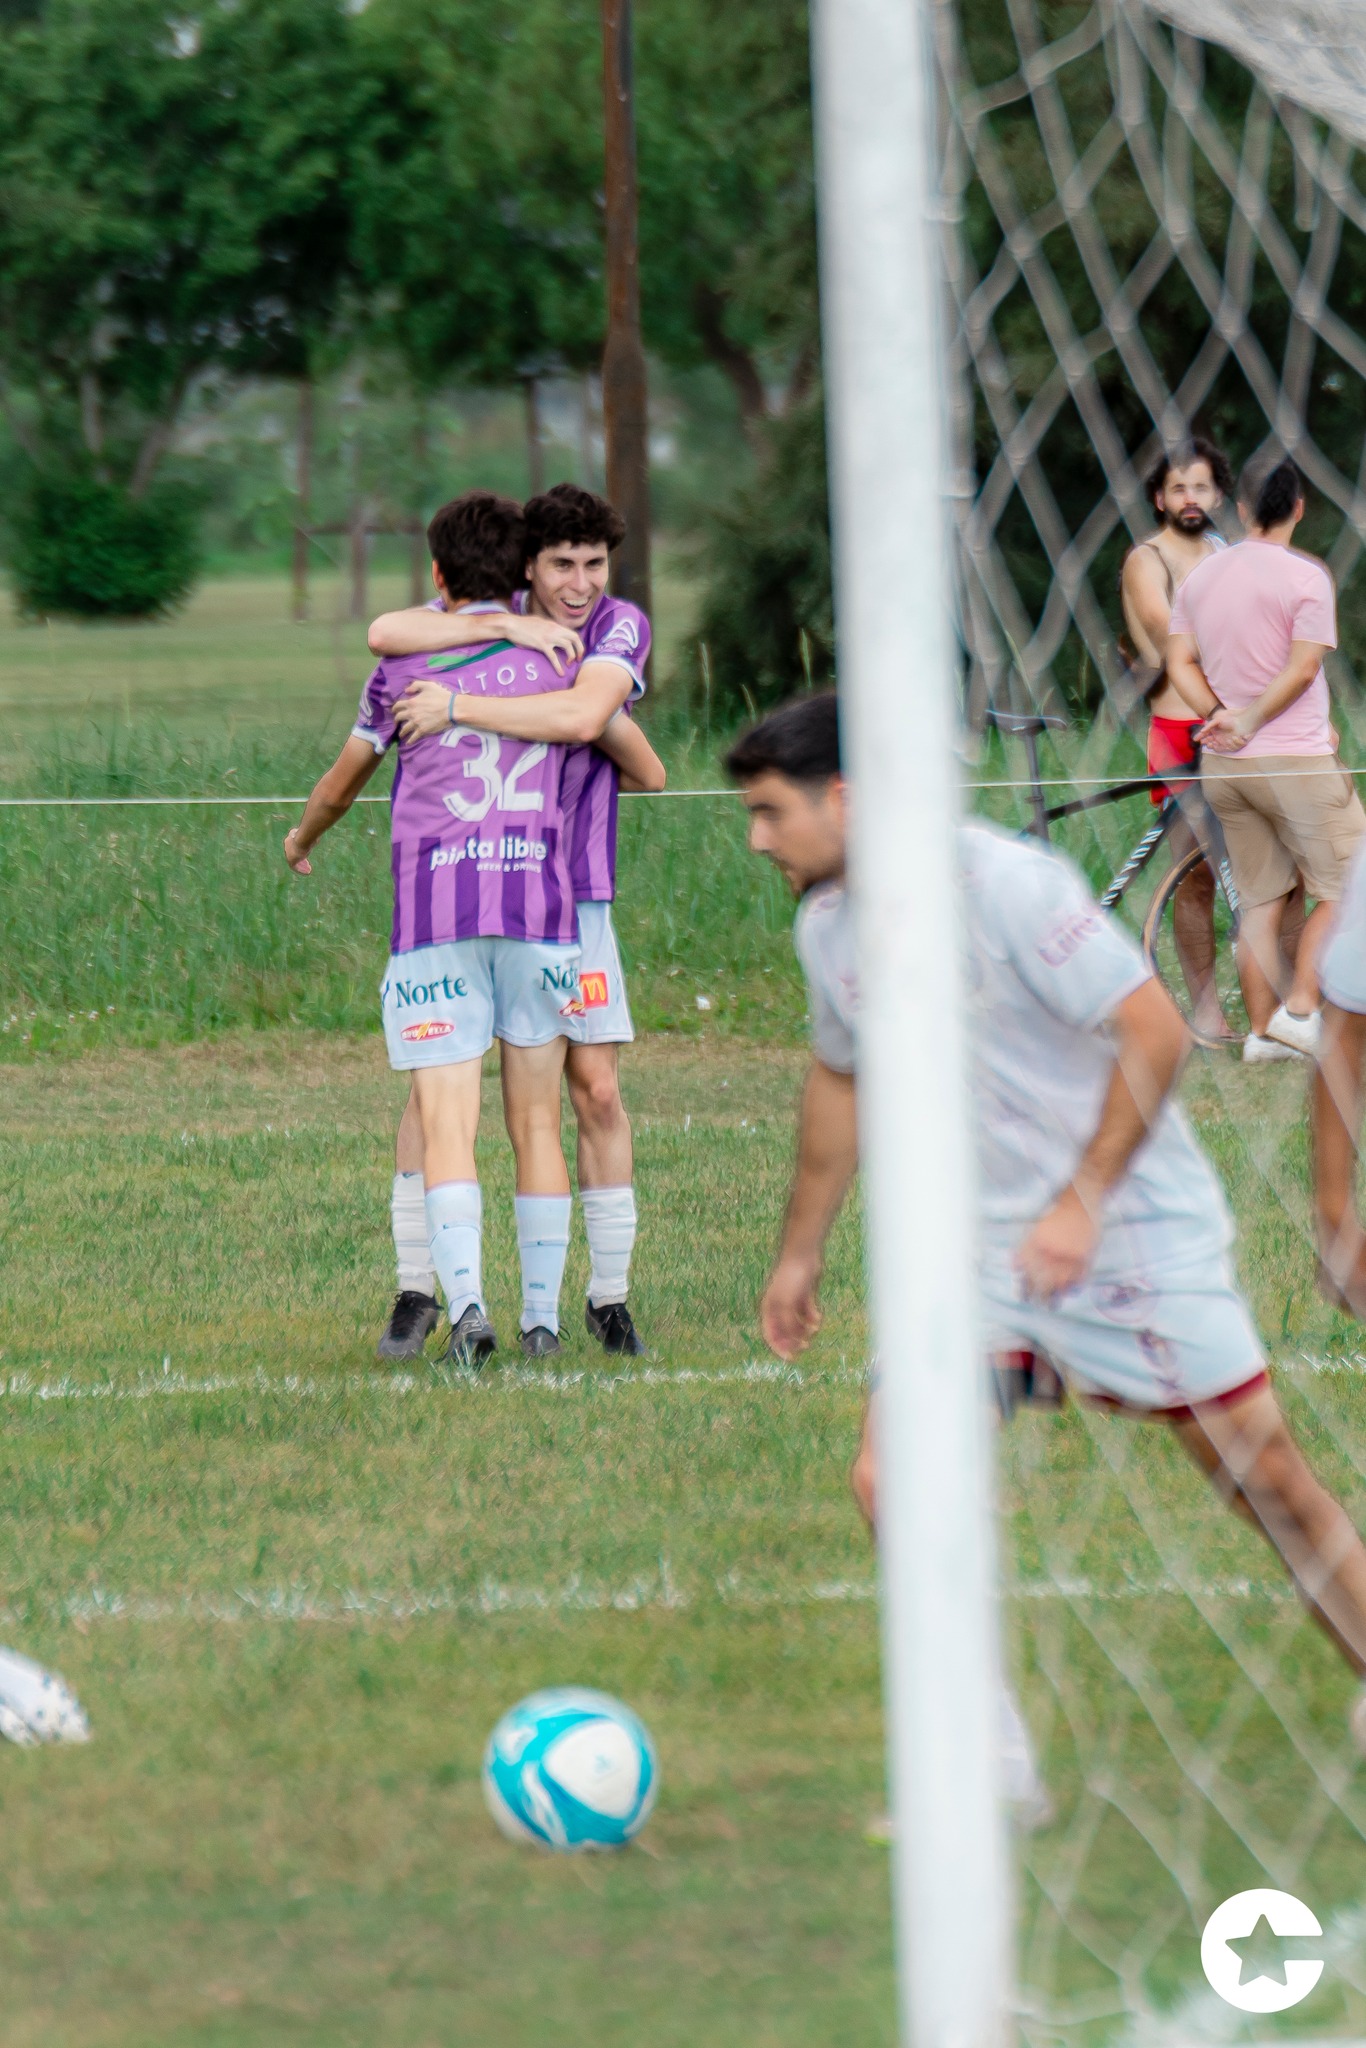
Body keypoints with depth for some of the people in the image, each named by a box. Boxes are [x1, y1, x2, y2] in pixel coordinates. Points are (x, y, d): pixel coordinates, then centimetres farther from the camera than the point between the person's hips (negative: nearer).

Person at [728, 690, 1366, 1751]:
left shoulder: (1002, 883, -19)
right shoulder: (829, 926, 3)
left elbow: (1154, 1029, -19)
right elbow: (841, 1078, 21)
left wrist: (1082, 1204, -21)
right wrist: (802, 1252, 26)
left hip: (1133, 1227, -6)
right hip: (977, 1247, 6)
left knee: (1270, 1480, -1)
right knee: (894, 1481, -12)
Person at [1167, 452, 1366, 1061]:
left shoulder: (1199, 577, 9)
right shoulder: (1305, 577, -11)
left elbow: (1180, 662, 4)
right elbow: (1301, 670, -16)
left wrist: (1220, 717, -4)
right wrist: (1248, 724, -9)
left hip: (1223, 764, 6)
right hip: (1296, 759, -6)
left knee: (1259, 901, 11)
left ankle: (1261, 1030, 9)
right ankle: (1301, 1007, -5)